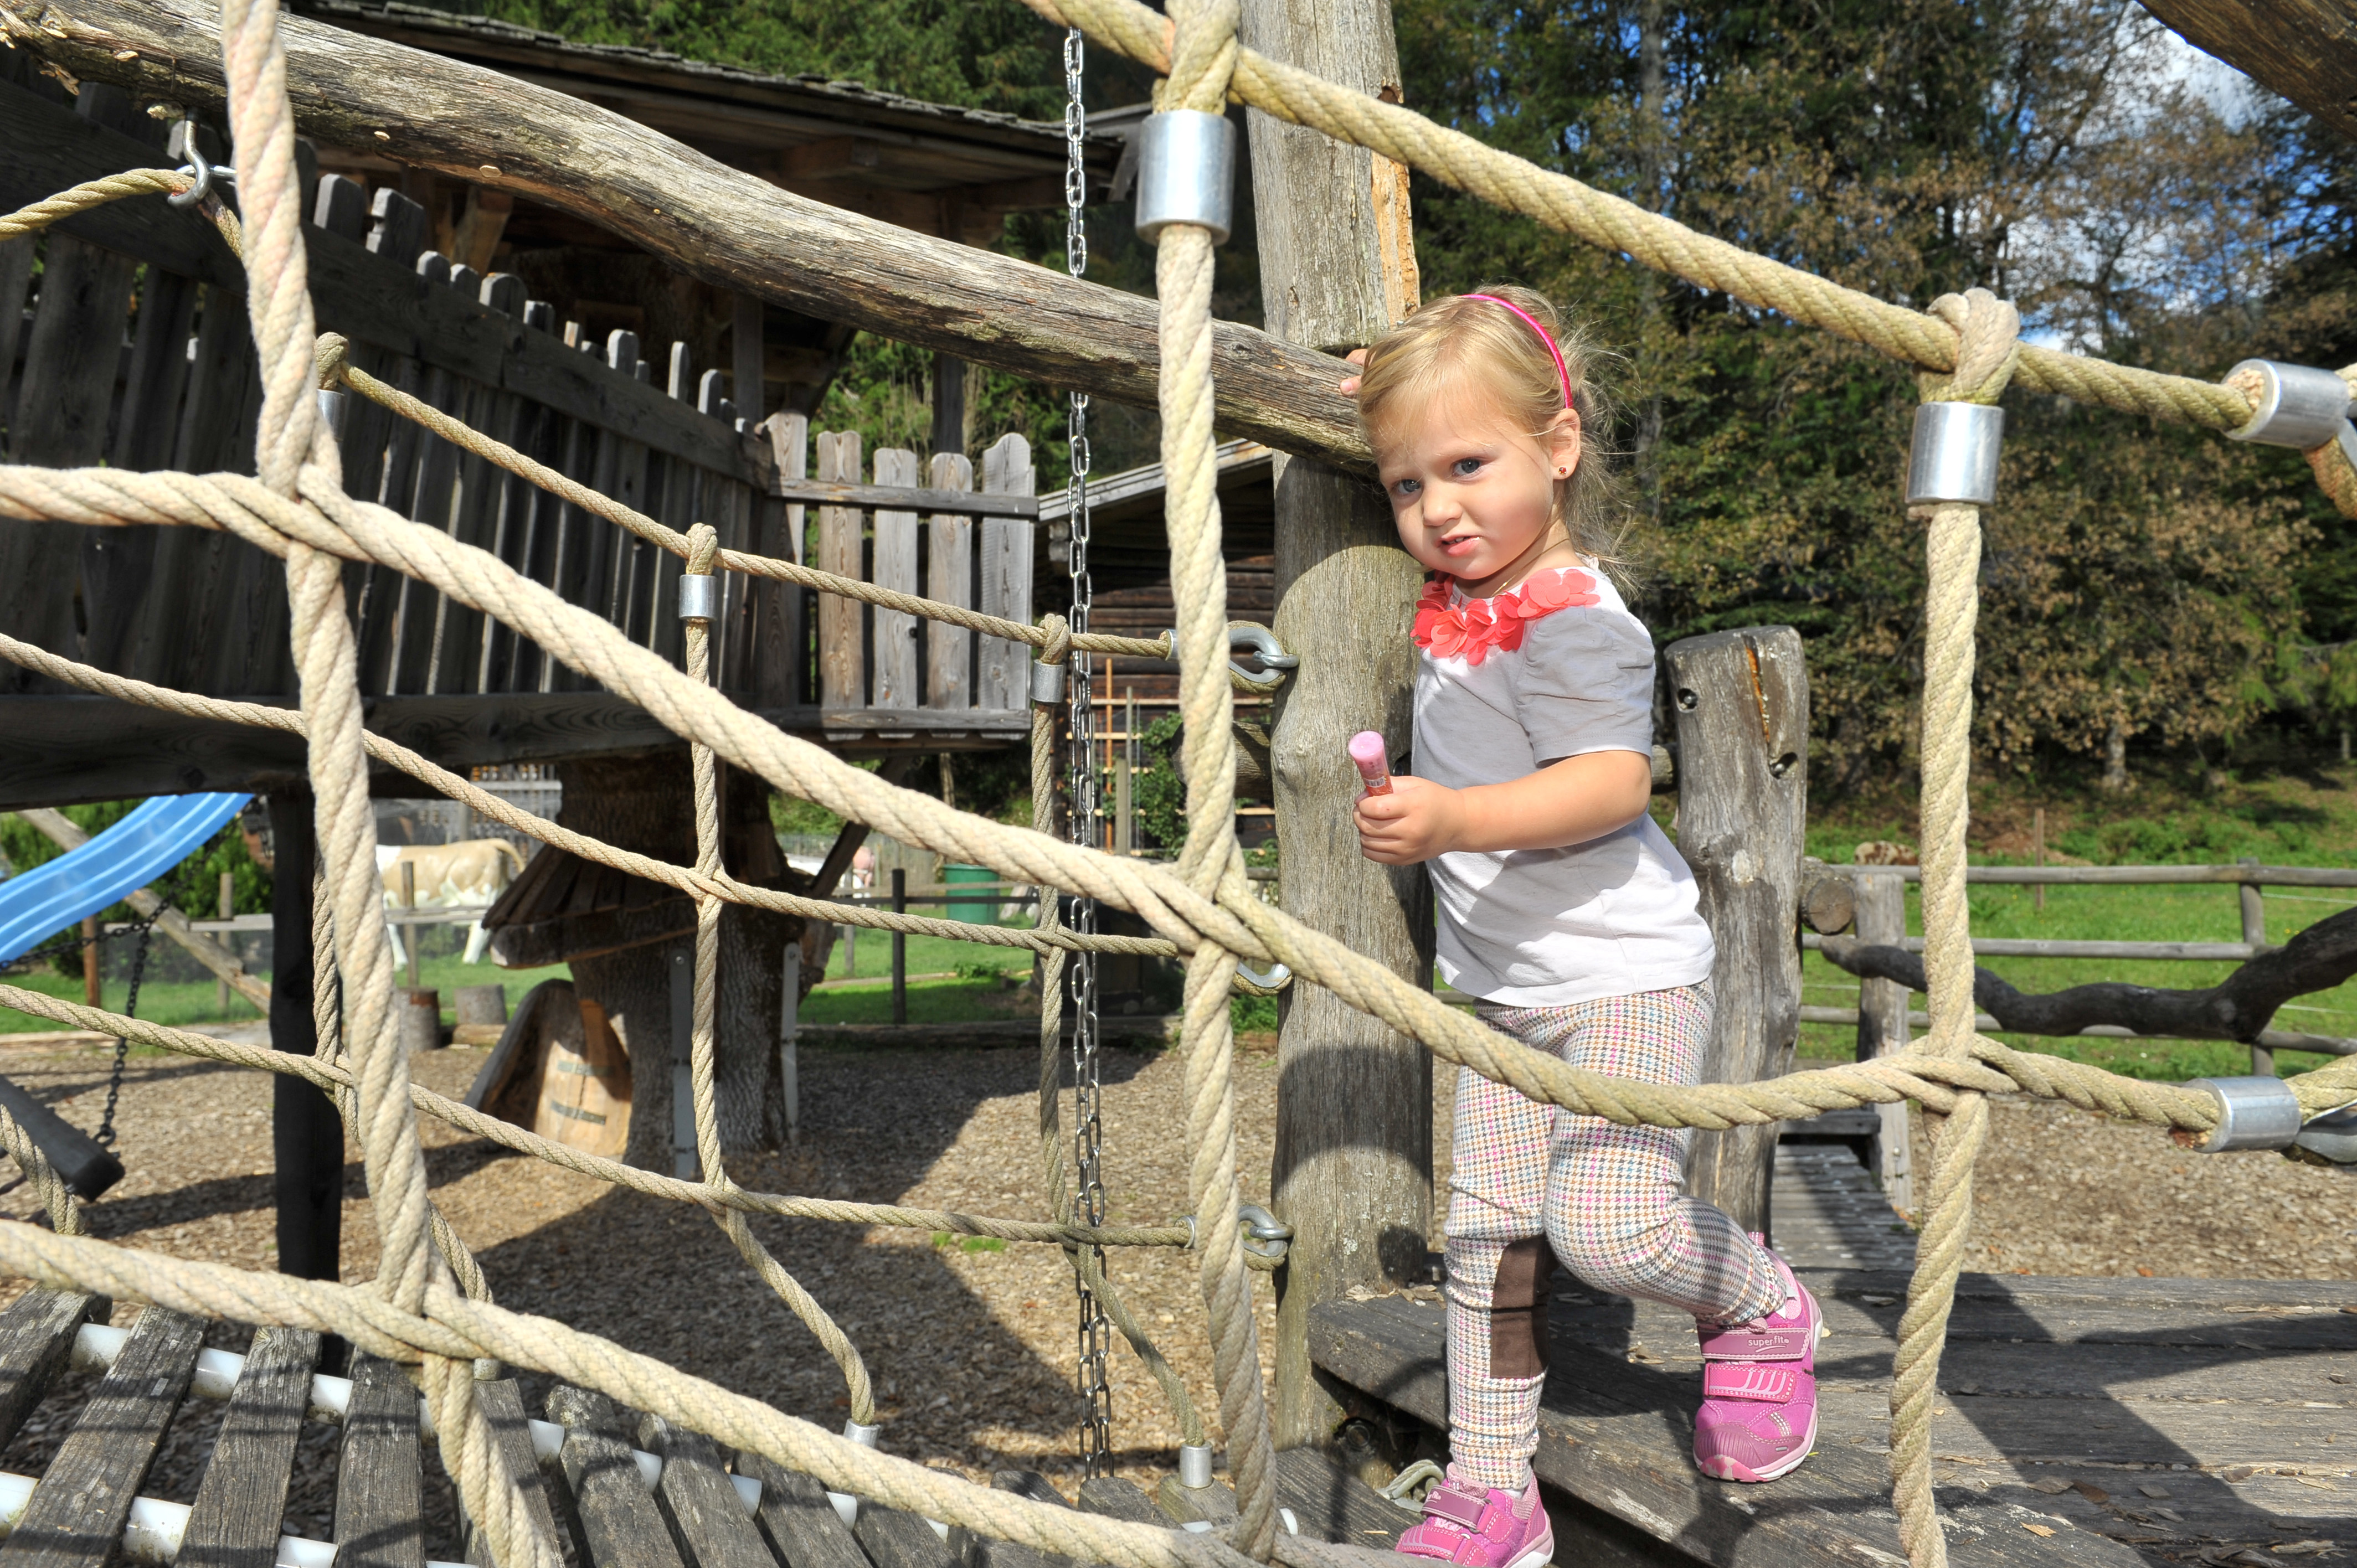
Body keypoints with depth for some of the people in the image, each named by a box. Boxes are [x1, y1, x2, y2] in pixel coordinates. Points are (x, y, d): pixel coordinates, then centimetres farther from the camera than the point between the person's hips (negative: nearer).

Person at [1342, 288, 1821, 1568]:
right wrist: (1392, 389, 13)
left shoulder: (1574, 620, -18)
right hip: (1505, 993, 8)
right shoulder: (1459, 599, 7)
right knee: (1487, 1236, 7)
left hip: (1623, 980, -8)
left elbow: (1613, 782, -28)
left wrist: (1456, 820, -41)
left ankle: (1762, 1311, 14)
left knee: (1606, 1223, -19)